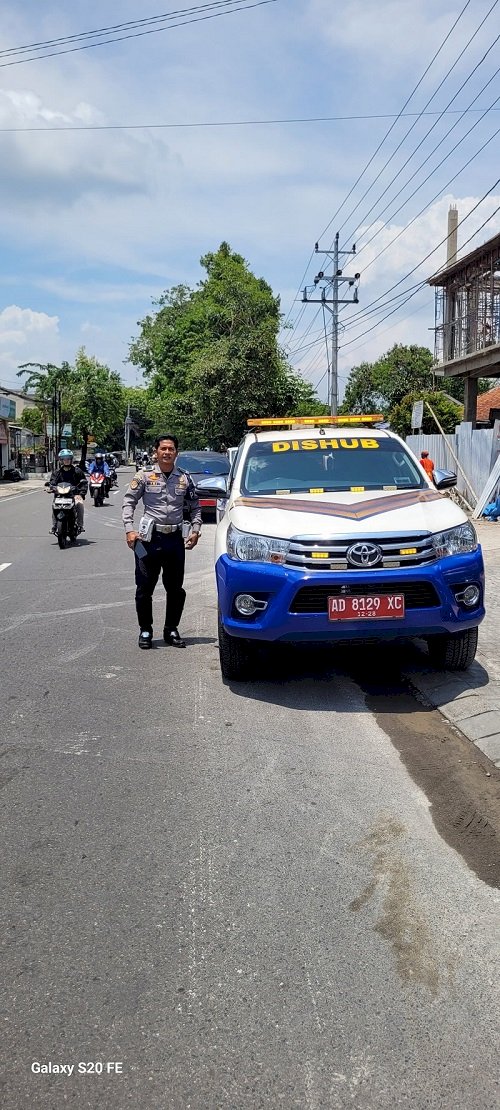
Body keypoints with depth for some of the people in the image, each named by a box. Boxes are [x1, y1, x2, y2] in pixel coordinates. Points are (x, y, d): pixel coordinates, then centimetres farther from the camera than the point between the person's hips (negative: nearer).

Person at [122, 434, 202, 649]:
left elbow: (195, 507, 15)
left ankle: (171, 630, 22)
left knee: (176, 590, 8)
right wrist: (129, 529, -9)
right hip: (149, 538, -2)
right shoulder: (145, 475, 0)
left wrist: (195, 530, 1)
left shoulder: (184, 478, 7)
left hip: (175, 539, 2)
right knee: (144, 589, 2)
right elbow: (128, 502, 1)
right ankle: (145, 631, 16)